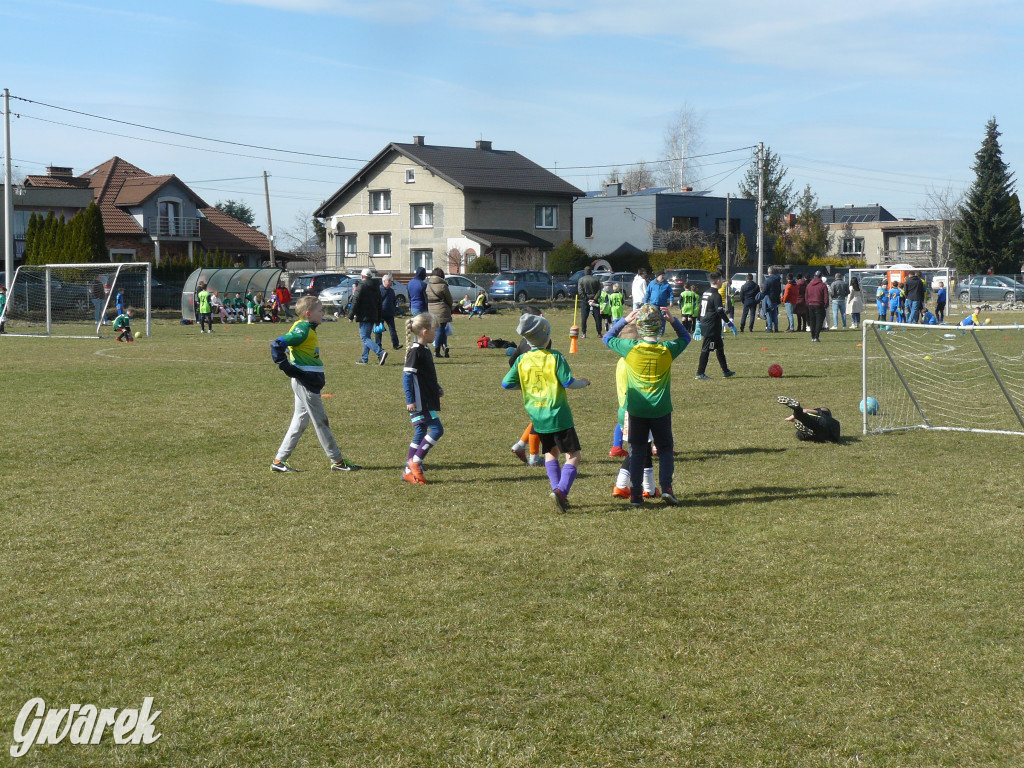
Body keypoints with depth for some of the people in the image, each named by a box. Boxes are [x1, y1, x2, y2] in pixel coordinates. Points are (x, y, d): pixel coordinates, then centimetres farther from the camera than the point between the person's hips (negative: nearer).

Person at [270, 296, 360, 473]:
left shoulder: (308, 329, 13)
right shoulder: (301, 330, -16)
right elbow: (277, 344, -23)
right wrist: (286, 367, -19)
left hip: (309, 382, 10)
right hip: (305, 382, -10)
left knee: (300, 422, 12)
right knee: (320, 421, -1)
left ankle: (279, 461, 14)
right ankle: (337, 461, 8)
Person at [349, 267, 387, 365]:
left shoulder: (361, 286, -9)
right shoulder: (376, 287, 15)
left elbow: (355, 302, -12)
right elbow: (379, 304, 19)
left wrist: (351, 316, -7)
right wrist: (378, 319, 23)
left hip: (364, 317, -8)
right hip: (373, 317, 8)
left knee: (365, 338, -9)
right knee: (367, 337, 16)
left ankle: (381, 352, -26)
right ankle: (364, 359, 17)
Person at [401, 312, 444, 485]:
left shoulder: (425, 350, 14)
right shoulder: (415, 352, -15)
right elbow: (407, 376, -18)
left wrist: (437, 388, 17)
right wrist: (410, 400, -21)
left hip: (428, 401, 10)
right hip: (419, 403, -10)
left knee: (420, 434, 10)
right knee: (437, 429, -13)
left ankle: (409, 471, 14)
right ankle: (415, 461, -5)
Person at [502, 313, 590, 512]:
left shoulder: (522, 360, 0)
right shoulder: (555, 357, -12)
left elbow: (506, 384, 5)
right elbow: (568, 383, -14)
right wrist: (583, 382, 6)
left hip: (537, 418, 5)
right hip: (558, 416, -5)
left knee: (551, 452, 24)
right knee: (573, 456, 0)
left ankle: (557, 489, 12)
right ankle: (561, 490, -20)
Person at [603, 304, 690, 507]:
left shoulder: (630, 348, -13)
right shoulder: (667, 349, -10)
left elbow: (608, 338, 6)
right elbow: (685, 337, 12)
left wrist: (625, 320, 5)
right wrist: (673, 320, 0)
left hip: (636, 410, 0)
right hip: (661, 410, 0)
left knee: (637, 452, 10)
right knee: (665, 449, 14)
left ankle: (635, 494, 6)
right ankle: (666, 487, -1)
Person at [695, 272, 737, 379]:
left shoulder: (705, 293, 13)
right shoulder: (716, 295, -15)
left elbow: (700, 309, 18)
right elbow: (720, 311, -20)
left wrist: (699, 325, 24)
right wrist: (729, 323, -15)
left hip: (704, 325, 10)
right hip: (712, 327, -10)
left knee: (720, 346, 18)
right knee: (706, 349, -6)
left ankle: (725, 371, 24)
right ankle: (700, 373, -4)